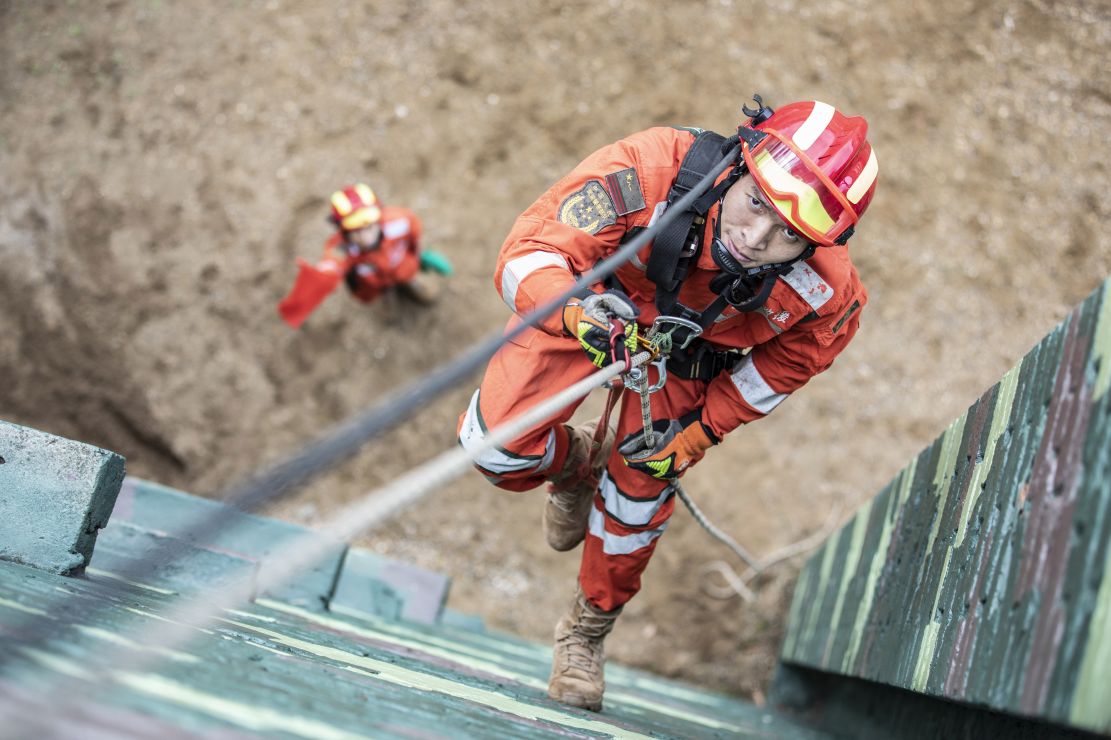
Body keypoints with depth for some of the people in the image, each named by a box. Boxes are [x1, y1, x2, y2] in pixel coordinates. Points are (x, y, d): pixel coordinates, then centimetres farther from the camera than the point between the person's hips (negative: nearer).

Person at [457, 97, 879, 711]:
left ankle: (587, 632, 33)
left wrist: (699, 432, -7)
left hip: (691, 352, 1)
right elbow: (526, 254, -38)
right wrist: (579, 313, -59)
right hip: (583, 297, -1)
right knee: (494, 447, -11)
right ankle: (575, 464, 28)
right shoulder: (646, 172, -44)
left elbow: (786, 360, -11)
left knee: (640, 487, 3)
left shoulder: (825, 290, -34)